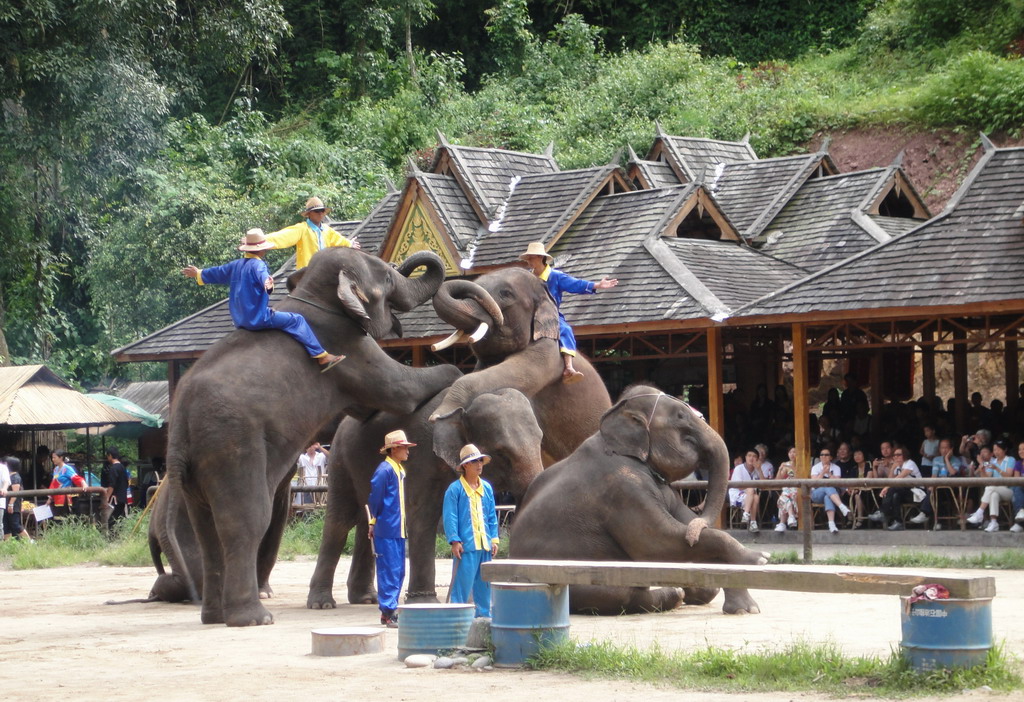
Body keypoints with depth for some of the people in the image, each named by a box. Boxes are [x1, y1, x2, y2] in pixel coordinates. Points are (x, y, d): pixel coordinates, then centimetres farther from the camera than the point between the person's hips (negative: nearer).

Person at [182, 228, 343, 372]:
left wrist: (199, 273, 44)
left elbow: (217, 273, 25)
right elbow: (263, 276, -39)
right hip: (258, 318, -9)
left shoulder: (235, 265, 9)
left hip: (240, 320, 9)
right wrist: (268, 283, -62)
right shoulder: (257, 264, -15)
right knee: (296, 320, -9)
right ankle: (322, 357, -14)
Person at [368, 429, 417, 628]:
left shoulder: (400, 470, 16)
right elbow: (375, 498, -12)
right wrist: (374, 523, -8)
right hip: (386, 531, -9)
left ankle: (389, 611, 18)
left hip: (398, 530, 9)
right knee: (389, 571, -8)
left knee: (398, 572, 12)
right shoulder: (384, 470, -13)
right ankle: (389, 613, -6)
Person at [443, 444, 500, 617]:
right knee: (462, 583, -8)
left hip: (485, 545, 6)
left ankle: (484, 615, 18)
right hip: (466, 545, -6)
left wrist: (494, 539, 11)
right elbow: (450, 517, -7)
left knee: (484, 583, 11)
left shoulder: (487, 488, 14)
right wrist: (455, 541, -14)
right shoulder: (455, 489, -5)